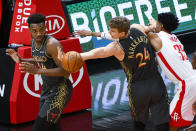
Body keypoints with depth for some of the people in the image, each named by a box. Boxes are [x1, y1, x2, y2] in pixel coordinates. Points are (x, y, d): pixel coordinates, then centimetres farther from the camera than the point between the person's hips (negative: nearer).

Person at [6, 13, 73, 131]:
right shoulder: (34, 42, 3)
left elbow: (65, 72, -29)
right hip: (47, 88, 9)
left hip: (60, 90, -9)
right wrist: (21, 60, 8)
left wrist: (37, 71, -33)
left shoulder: (52, 44, -24)